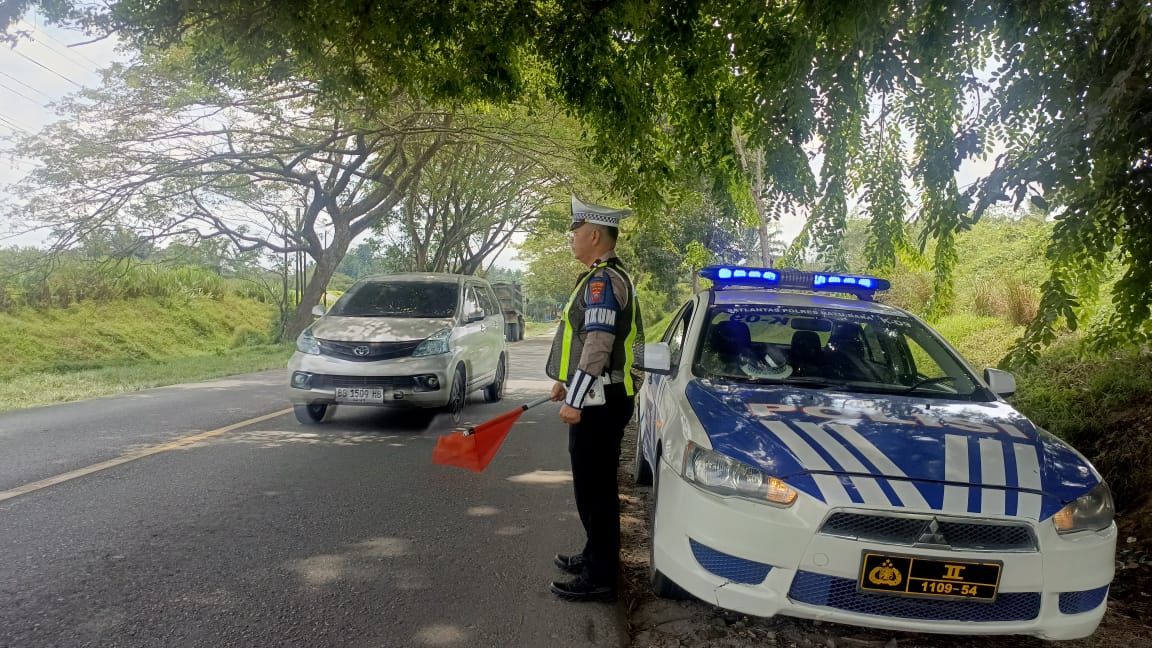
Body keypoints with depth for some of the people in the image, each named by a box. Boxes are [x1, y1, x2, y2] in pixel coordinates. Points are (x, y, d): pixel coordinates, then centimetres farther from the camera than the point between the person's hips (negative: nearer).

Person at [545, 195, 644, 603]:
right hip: (601, 398, 11)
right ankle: (596, 556, 33)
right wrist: (568, 383, 30)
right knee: (592, 485, 19)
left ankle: (599, 578, 6)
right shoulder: (604, 278, 17)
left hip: (600, 403, -11)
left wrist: (575, 400, -25)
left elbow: (598, 345, -26)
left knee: (595, 489, -3)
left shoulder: (604, 281, -17)